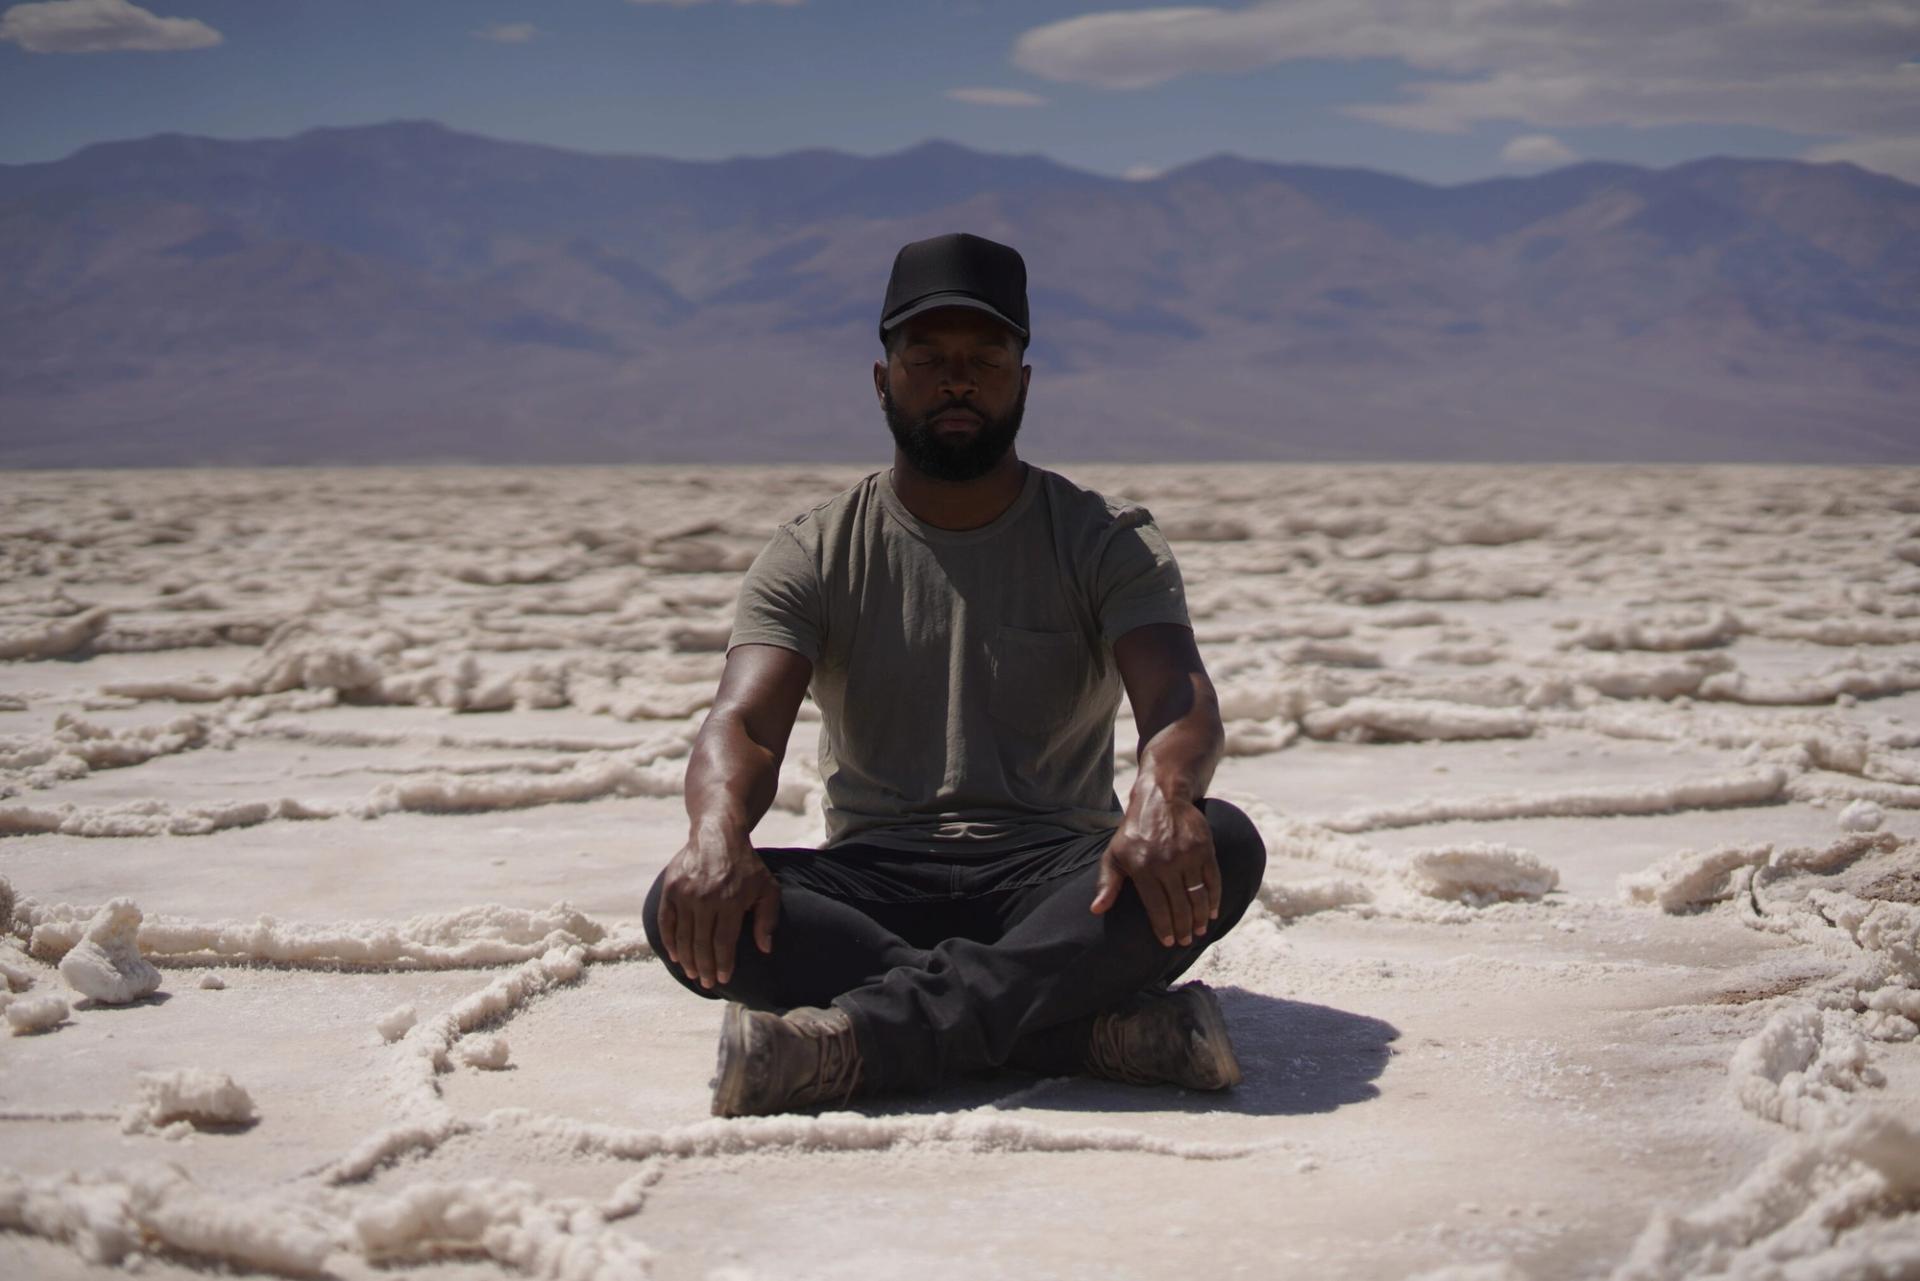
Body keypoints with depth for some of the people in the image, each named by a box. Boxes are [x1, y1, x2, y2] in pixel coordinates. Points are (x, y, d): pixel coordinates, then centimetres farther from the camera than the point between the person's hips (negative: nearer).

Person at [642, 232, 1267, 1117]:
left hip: (1054, 881, 0)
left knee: (1220, 845, -31)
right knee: (687, 905, -30)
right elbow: (743, 720, -7)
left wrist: (1161, 795, -37)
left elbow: (1182, 699, -11)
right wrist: (717, 832, -32)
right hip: (876, 886, 1)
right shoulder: (815, 554, 7)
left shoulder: (1104, 541, 5)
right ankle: (1108, 1029, -35)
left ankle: (865, 1038, -39)